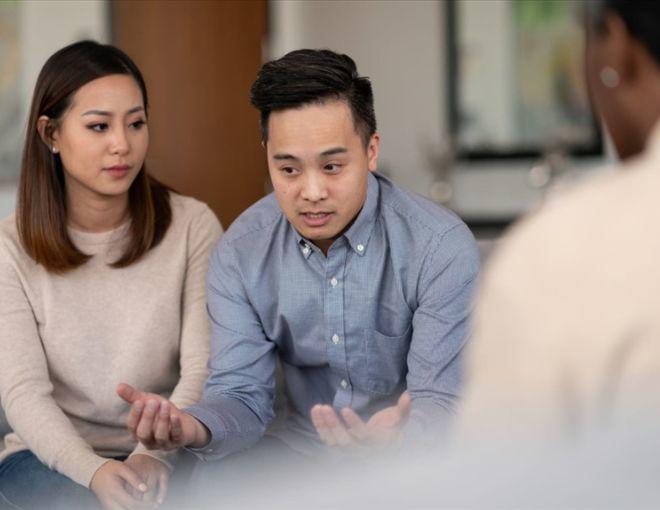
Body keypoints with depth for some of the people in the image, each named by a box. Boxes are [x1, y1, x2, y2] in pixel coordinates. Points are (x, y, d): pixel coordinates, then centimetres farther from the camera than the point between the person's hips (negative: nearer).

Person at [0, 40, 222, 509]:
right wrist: (93, 469, -28)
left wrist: (156, 451, -29)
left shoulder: (193, 225, -3)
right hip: (54, 455, -1)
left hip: (168, 452, 1)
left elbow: (205, 367, -10)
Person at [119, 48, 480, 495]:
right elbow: (244, 395, -5)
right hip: (304, 448, 2)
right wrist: (192, 427, -30)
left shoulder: (442, 247, -18)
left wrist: (396, 439, -43)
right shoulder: (240, 253, -6)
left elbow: (442, 402, -19)